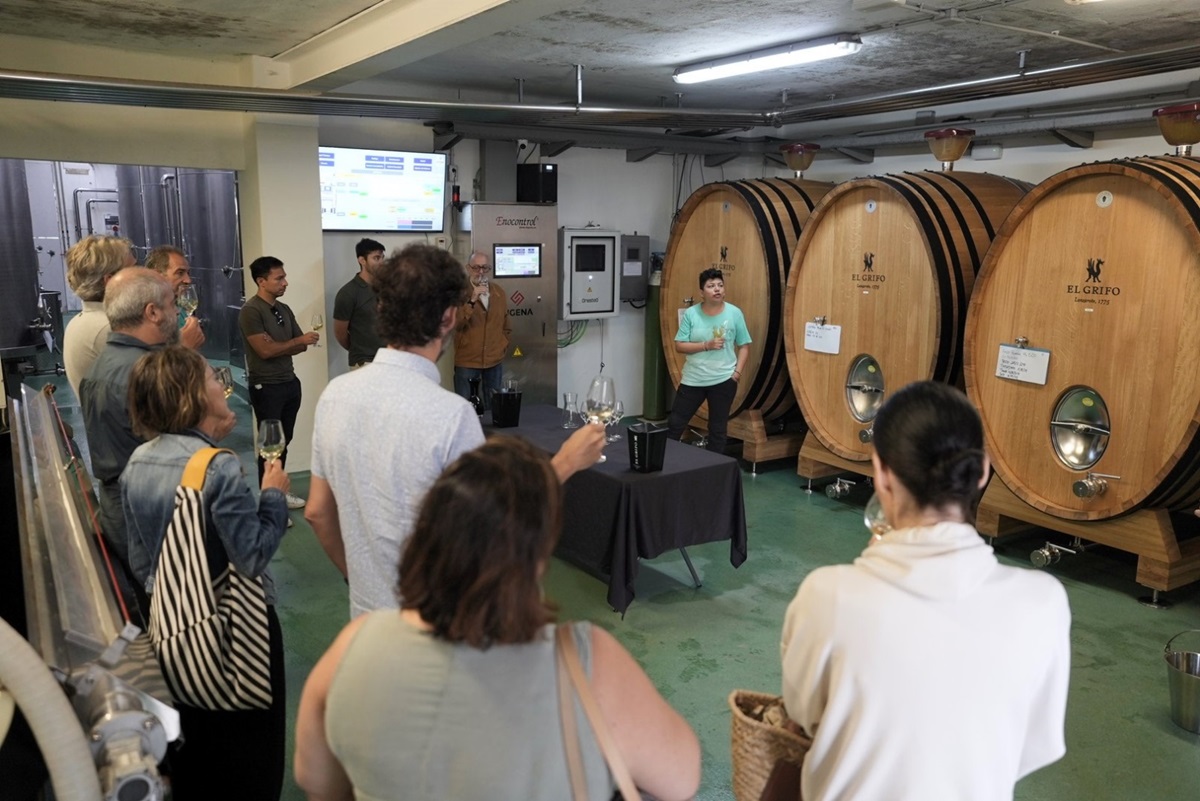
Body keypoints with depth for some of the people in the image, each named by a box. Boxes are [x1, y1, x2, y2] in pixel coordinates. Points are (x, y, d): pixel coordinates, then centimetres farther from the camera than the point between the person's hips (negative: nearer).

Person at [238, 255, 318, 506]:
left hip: (290, 383, 7)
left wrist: (278, 345, -8)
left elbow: (300, 346, 12)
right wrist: (299, 340, -11)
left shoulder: (284, 310, 10)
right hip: (266, 388, -7)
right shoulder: (251, 311, -13)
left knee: (284, 441, 13)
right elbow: (265, 350, -19)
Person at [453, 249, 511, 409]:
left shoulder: (499, 291, 7)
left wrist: (503, 346, 12)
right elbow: (455, 323, -21)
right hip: (466, 361, -4)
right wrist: (472, 301, -28)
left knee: (494, 405, 14)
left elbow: (506, 323, 17)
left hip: (495, 360, 4)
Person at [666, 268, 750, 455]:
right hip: (693, 379, 1)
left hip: (723, 380, -1)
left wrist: (737, 372, -7)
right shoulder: (691, 313, -4)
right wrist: (706, 345, -18)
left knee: (718, 428, 9)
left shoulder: (734, 313, -4)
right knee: (675, 423, 7)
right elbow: (679, 346, -6)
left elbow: (744, 346, 3)